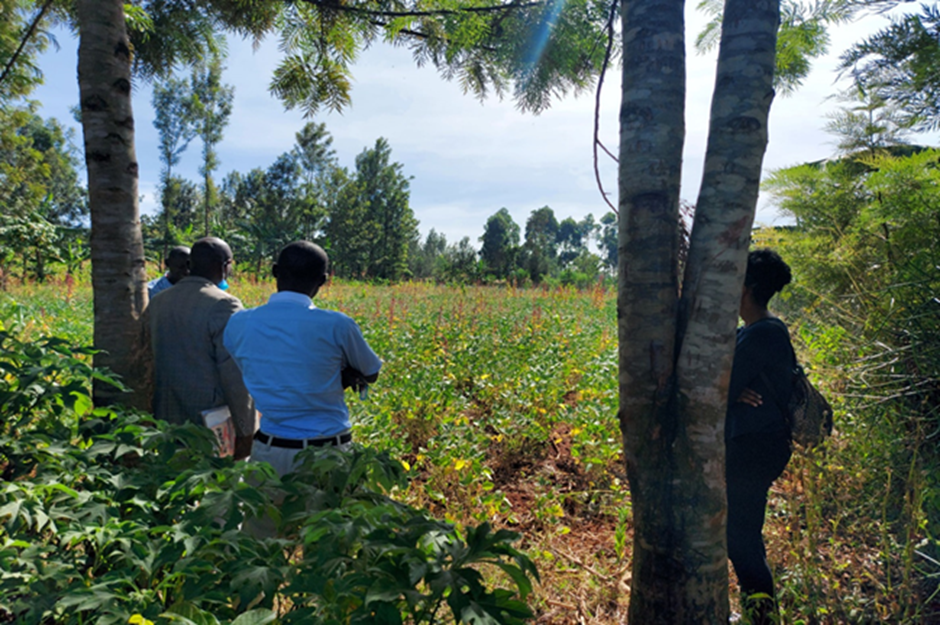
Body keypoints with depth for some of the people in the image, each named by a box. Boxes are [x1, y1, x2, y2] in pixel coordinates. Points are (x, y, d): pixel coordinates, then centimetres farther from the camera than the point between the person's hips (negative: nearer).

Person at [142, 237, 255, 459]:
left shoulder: (157, 302, 5)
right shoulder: (223, 306, -16)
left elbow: (149, 361, 13)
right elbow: (235, 376, -17)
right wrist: (245, 432, -10)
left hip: (165, 421, 7)